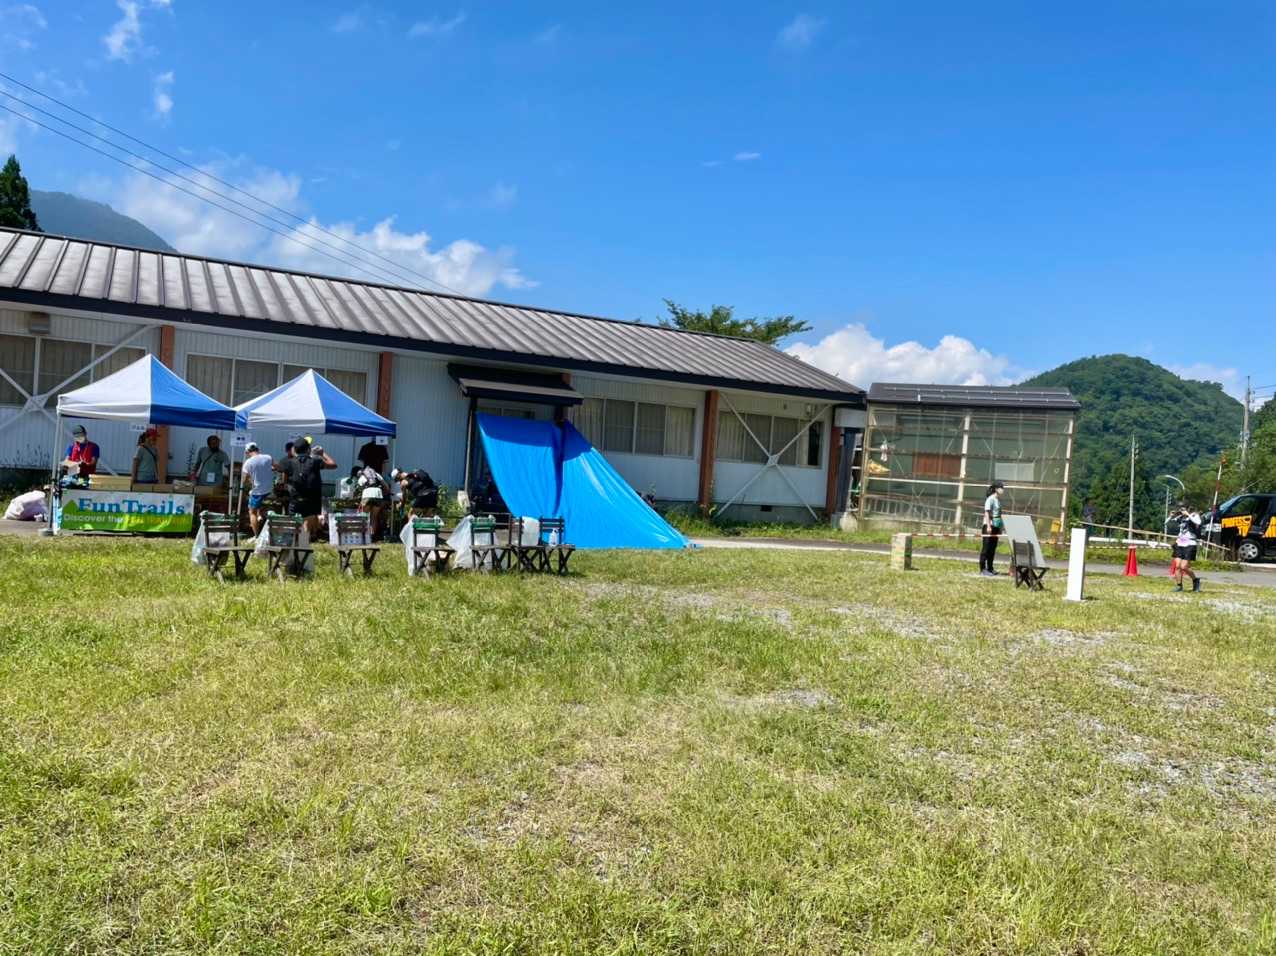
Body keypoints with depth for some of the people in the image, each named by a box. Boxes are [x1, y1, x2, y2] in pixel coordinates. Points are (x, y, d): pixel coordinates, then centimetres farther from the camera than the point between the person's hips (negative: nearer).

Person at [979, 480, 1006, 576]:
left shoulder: (998, 499, 14)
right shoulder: (990, 499, -10)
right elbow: (986, 513, -16)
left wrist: (1000, 527, 17)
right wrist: (988, 526, -21)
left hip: (996, 526, 8)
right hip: (989, 526, -8)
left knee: (993, 548, 10)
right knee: (986, 548, -5)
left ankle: (990, 568, 17)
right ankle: (983, 569, -2)